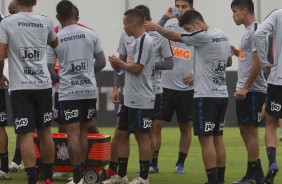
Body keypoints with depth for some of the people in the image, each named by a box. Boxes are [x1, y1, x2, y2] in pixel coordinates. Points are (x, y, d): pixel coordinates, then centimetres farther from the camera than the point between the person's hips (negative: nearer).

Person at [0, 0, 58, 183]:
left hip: (21, 86, -3)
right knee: (45, 132, 15)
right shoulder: (46, 22, 4)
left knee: (26, 134, -5)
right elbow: (55, 43, 25)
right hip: (43, 84, 3)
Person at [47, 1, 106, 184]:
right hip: (89, 89, 3)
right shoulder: (90, 34, 1)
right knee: (83, 131, 13)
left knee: (73, 133, -3)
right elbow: (101, 62, 7)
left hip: (68, 92, -3)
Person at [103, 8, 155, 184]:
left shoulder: (144, 41, -16)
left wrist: (120, 63, -6)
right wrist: (120, 65, 5)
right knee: (122, 133, 13)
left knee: (142, 136, -3)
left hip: (141, 100, -10)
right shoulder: (137, 41, 15)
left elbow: (136, 68, -21)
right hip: (130, 99, 10)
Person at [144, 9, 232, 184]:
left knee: (206, 139, -6)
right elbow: (229, 61, 25)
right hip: (222, 94, 9)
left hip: (206, 95, -9)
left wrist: (156, 27, 10)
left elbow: (175, 37, -6)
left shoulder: (203, 36, -15)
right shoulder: (222, 35, 11)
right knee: (218, 138, 12)